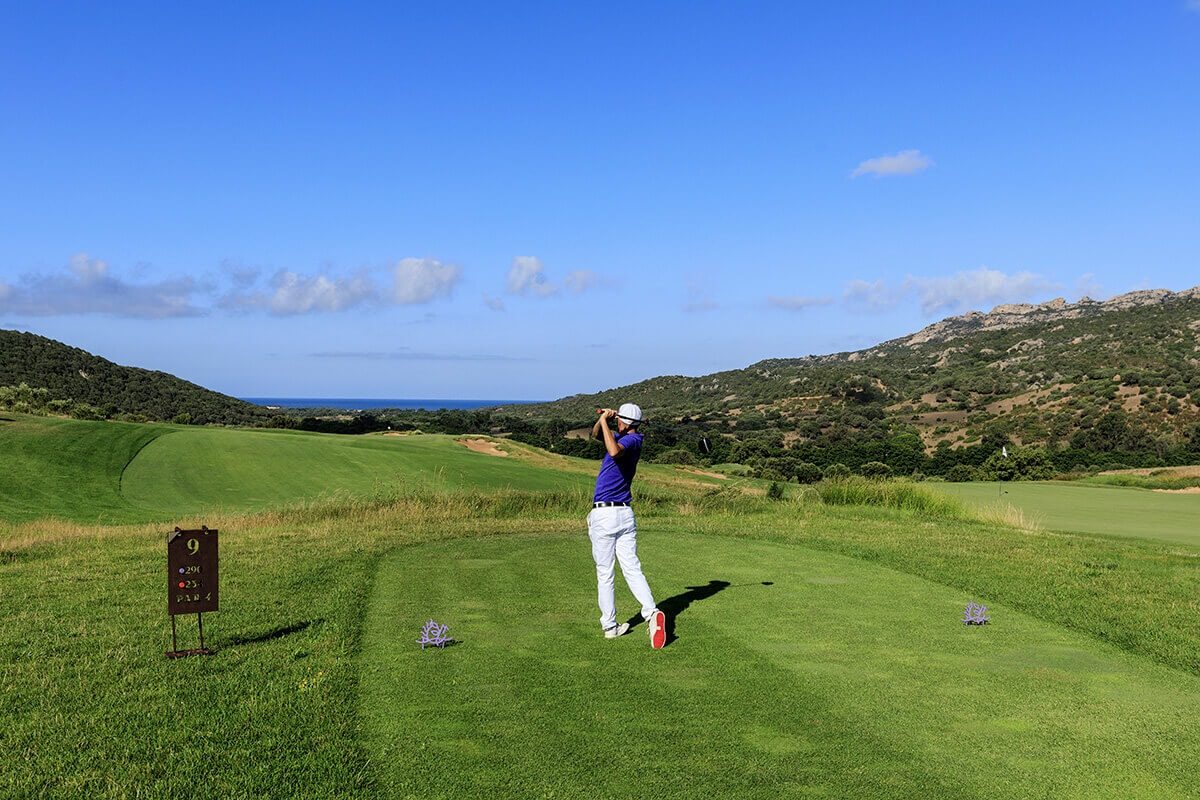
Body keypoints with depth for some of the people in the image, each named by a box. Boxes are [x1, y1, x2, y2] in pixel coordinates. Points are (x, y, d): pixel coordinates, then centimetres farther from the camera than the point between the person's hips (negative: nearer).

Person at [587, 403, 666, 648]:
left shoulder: (631, 440, -11)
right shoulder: (623, 438, 13)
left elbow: (614, 451, -34)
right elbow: (596, 435, 18)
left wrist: (605, 421, -25)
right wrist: (603, 419, -1)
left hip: (604, 514, -7)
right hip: (625, 514, 7)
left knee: (605, 573, 3)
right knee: (632, 568, 2)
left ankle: (609, 625, 9)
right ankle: (651, 612, -16)